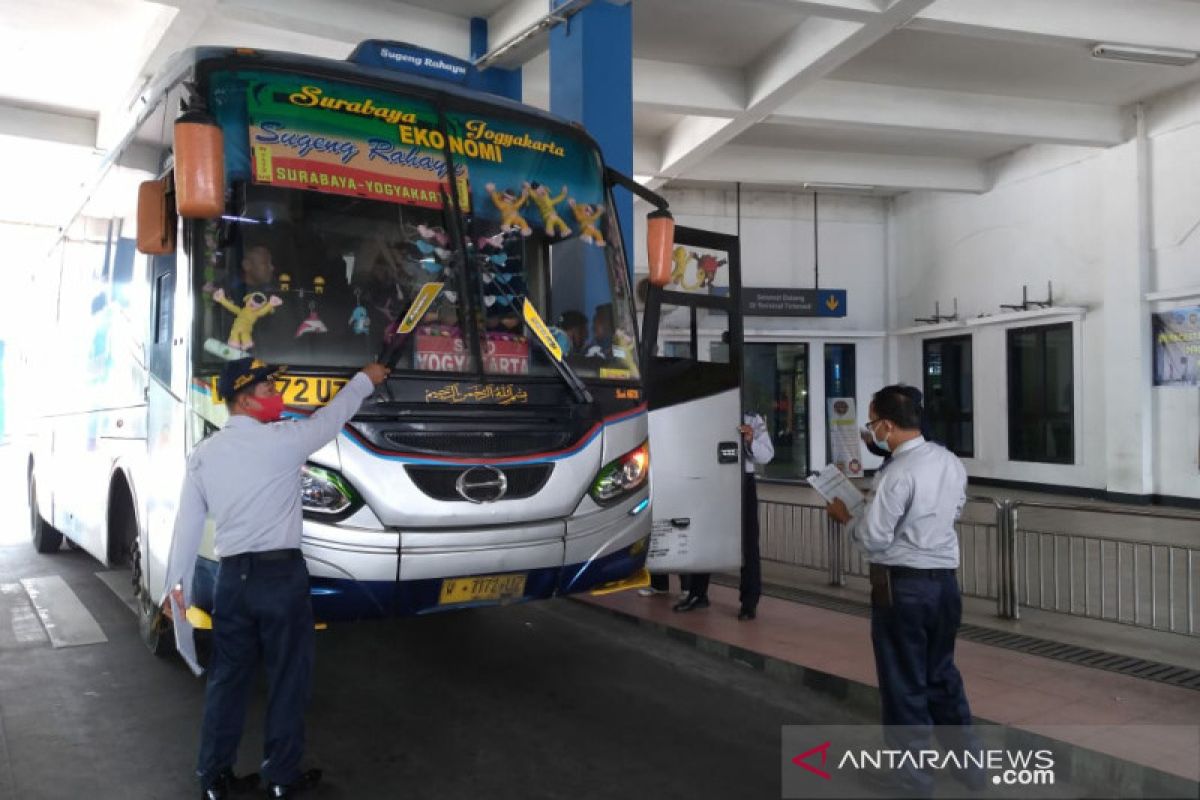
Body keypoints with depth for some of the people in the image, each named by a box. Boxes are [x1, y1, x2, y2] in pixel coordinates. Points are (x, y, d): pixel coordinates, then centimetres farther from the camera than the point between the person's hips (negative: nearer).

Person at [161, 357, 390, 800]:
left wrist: (177, 583, 16)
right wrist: (365, 379, 22)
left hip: (231, 576, 5)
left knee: (227, 679, 15)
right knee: (288, 680, 8)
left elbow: (188, 524, 8)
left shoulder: (203, 453, 5)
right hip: (281, 573, -5)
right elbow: (332, 415, 5)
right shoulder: (283, 439, -11)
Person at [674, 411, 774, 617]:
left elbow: (766, 455, -4)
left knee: (747, 543, 0)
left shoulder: (753, 421, 2)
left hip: (742, 483, -2)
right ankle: (698, 594, 26)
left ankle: (750, 602, 9)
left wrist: (751, 441, -22)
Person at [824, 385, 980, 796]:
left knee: (904, 683, 8)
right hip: (946, 580, 8)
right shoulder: (951, 462, 2)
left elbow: (873, 539, -19)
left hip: (902, 586, -7)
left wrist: (845, 518, -2)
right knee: (942, 674, 23)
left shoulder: (897, 474, -22)